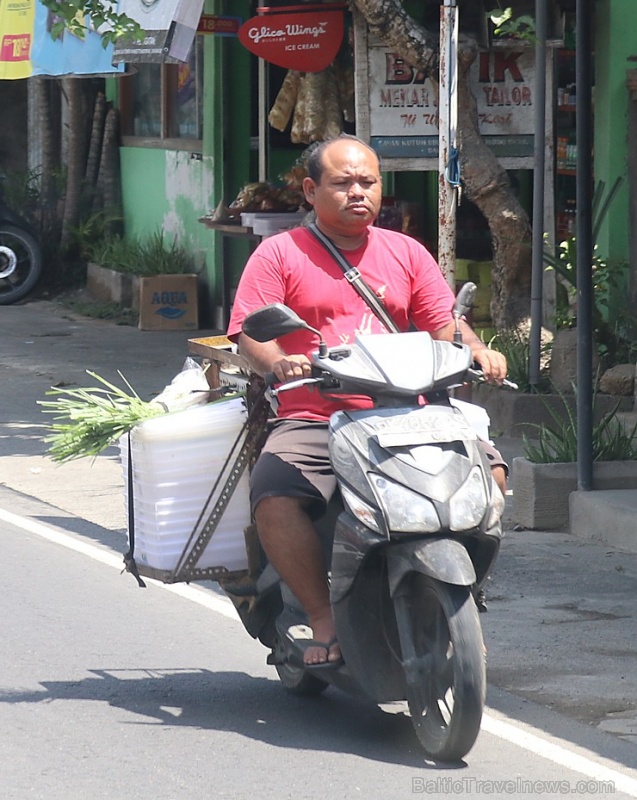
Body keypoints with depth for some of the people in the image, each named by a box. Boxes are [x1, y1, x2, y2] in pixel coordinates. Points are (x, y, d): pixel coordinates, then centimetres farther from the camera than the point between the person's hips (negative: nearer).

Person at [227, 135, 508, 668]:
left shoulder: (405, 253, 19)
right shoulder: (280, 254, 7)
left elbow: (444, 323, 13)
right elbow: (249, 334, -2)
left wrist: (479, 353, -9)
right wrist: (279, 362, -24)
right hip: (311, 421, -3)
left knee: (488, 468, -18)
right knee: (274, 498, -31)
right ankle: (324, 617, -13)